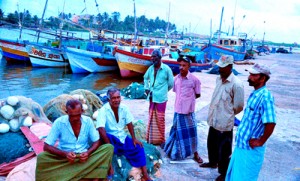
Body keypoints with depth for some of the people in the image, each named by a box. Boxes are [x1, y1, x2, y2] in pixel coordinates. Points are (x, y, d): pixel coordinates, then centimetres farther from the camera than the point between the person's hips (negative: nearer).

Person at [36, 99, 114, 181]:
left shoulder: (88, 121, -7)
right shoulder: (59, 123, -12)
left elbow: (96, 142, -1)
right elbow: (46, 146, -11)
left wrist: (88, 153, -23)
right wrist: (65, 154, -28)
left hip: (84, 157, 1)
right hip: (64, 158, -1)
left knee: (109, 148, -21)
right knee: (41, 157, -29)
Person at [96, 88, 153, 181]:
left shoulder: (124, 108, -3)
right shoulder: (103, 110, -20)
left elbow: (129, 124, 4)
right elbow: (101, 129, -29)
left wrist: (134, 139, -3)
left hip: (122, 137, 5)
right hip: (111, 137, -5)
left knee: (138, 148, -9)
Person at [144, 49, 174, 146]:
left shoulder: (166, 69, -11)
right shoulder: (151, 68, 4)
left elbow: (171, 82, -3)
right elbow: (146, 77, 23)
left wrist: (163, 91, 6)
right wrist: (146, 88, 12)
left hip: (161, 98, -5)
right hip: (152, 97, 5)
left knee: (160, 119, 2)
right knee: (151, 118, 14)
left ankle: (161, 139, 17)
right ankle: (151, 138, 29)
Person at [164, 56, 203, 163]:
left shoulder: (194, 79, -12)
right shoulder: (176, 78, 0)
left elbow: (198, 95, -1)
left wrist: (189, 98, 3)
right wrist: (182, 99, 6)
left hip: (189, 110, -3)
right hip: (178, 110, 3)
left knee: (191, 131, 8)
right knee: (178, 131, 17)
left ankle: (195, 153, 24)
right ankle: (177, 151, 35)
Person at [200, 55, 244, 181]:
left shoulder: (236, 84, -20)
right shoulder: (218, 79, 4)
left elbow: (239, 106, -14)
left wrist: (228, 114, 1)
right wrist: (213, 113, 15)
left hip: (225, 123, -8)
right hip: (213, 120, 8)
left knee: (224, 150, 8)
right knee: (211, 144, 25)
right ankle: (212, 162, 49)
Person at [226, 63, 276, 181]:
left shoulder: (265, 97, -23)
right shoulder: (254, 94, 6)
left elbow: (270, 123, -30)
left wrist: (260, 142, -20)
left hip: (251, 148, -9)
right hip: (241, 144, 9)